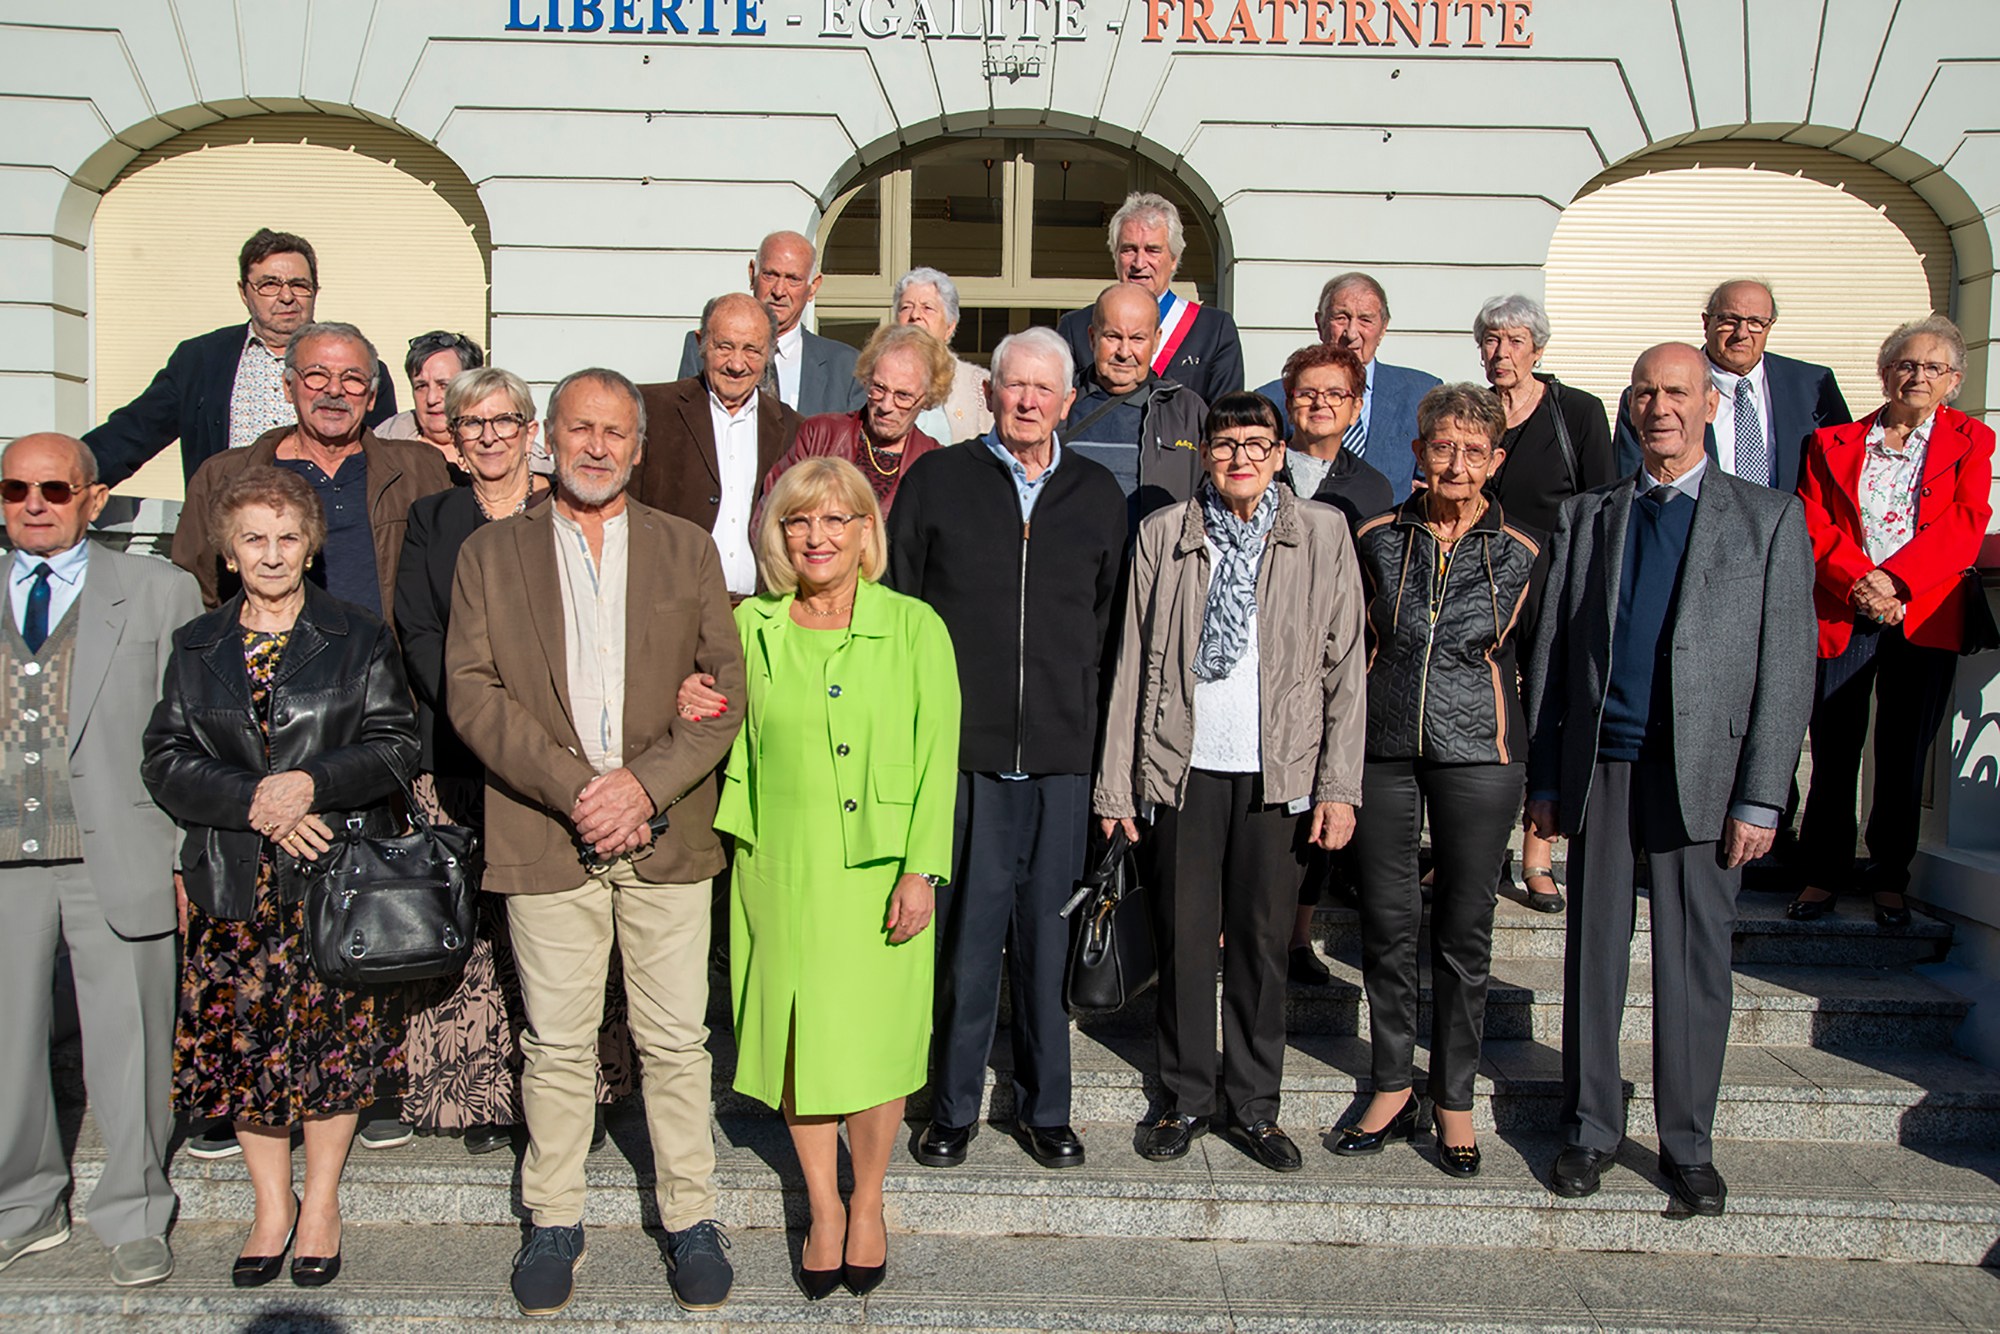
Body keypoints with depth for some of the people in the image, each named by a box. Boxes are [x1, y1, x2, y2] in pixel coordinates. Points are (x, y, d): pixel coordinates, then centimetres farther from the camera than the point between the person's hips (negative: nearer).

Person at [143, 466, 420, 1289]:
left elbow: (396, 745, -3)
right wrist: (251, 801, -13)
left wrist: (313, 783, -18)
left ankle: (321, 1202, 21)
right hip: (233, 882, 2)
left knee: (333, 1041, 2)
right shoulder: (195, 649, 10)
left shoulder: (359, 639, 3)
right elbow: (166, 760, 3)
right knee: (244, 1043, 5)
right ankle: (273, 1204, 24)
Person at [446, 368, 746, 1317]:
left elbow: (724, 689, 3)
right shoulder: (491, 553, 9)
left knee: (677, 1041, 6)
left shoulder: (688, 551, 11)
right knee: (556, 1044, 7)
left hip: (666, 836, 1)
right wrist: (571, 788, -12)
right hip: (544, 836, 0)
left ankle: (690, 1217, 20)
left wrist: (645, 783, -10)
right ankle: (554, 1222, 24)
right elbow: (471, 690, -1)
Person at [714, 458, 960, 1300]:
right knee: (800, 1039, 10)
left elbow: (937, 756, -5)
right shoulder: (749, 628, 5)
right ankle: (823, 1210, 29)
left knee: (873, 1040, 5)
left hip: (879, 868, -2)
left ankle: (867, 1204, 29)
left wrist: (922, 869, -10)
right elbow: (736, 746, 11)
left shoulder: (914, 627, -2)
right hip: (780, 867, 2)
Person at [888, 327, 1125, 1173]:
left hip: (1061, 749, 2)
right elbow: (897, 604, 6)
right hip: (963, 745, -2)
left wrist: (1081, 706, 8)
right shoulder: (937, 480, 6)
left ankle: (1044, 1106, 22)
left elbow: (1108, 619, 15)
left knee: (1046, 929, 8)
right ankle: (954, 1108, 17)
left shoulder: (1098, 496, 13)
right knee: (966, 928, 1)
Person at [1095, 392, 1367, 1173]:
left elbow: (1345, 664, 3)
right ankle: (1185, 1099, 24)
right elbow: (1133, 662, 5)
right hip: (1184, 763, 0)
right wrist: (1114, 783, 2)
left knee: (1264, 939, 8)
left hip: (1280, 770, 0)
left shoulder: (1323, 534, 4)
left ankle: (1254, 1105, 24)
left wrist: (1340, 785, -3)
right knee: (1184, 935, 6)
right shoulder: (1163, 535, 5)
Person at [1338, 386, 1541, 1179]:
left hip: (1478, 755, -1)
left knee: (1464, 933, 7)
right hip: (1384, 752, 1)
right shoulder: (1376, 540, 4)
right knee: (1387, 925, 8)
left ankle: (1454, 1100, 22)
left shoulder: (1520, 555, 1)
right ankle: (1393, 1090, 24)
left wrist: (1541, 781, 4)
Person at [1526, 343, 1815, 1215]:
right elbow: (1550, 653, 9)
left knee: (1695, 965, 5)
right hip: (1599, 769, 2)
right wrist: (1544, 778, 4)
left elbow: (1787, 667, 0)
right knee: (1593, 956, 8)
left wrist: (1760, 798, -7)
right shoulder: (1586, 516, 12)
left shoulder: (1770, 518, 5)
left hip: (1702, 774, -2)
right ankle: (1590, 1130, 23)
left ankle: (1688, 1145, 21)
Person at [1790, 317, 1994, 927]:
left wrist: (1893, 581, -15)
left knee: (1904, 756, 4)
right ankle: (1823, 875, 13)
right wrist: (1858, 584, -15)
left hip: (1924, 619, 0)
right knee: (1833, 753, 0)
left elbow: (1964, 523, -2)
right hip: (1842, 618, 0)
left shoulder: (1970, 441, 11)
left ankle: (1890, 881, 17)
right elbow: (1814, 526, 1)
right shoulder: (1832, 444, 12)